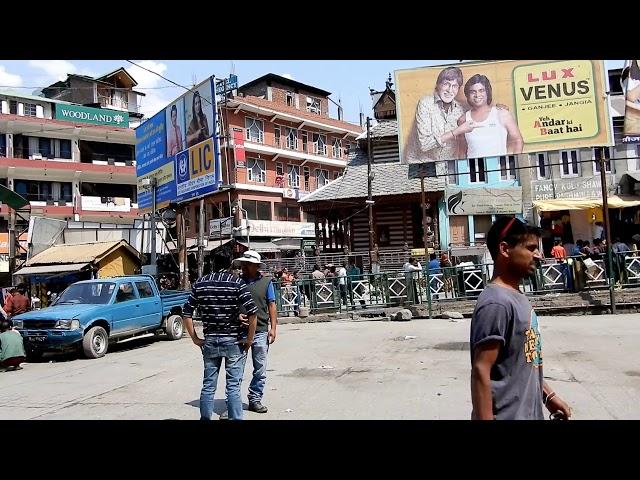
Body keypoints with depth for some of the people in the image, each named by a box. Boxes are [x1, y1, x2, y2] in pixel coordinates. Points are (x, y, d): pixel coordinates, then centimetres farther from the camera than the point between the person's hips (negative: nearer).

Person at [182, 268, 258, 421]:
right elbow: (252, 313, -17)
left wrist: (195, 339, 8)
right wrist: (249, 339, -6)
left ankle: (205, 418, 21)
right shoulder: (238, 283, -9)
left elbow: (187, 313, 3)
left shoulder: (200, 284, 2)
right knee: (233, 387, 4)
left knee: (208, 386, 13)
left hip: (209, 341, 3)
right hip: (234, 341, -3)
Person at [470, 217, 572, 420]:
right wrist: (485, 418, -24)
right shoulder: (497, 303, -23)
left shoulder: (517, 297, 6)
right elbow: (481, 371, -24)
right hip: (507, 415, -9)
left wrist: (548, 395, 17)